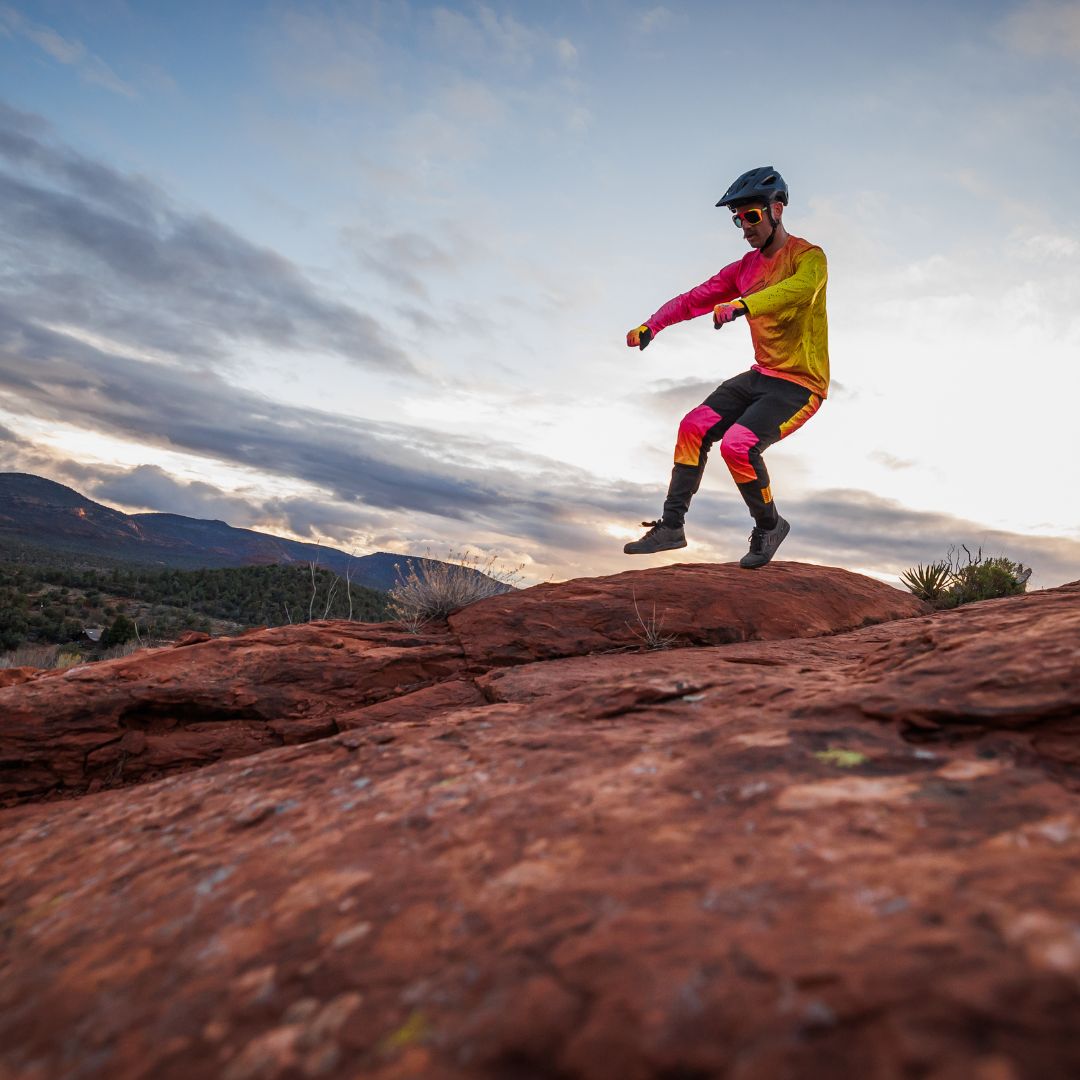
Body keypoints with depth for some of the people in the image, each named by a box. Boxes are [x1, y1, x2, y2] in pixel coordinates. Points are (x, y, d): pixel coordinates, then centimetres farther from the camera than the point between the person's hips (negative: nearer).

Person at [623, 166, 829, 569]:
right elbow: (697, 297, 4)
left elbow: (801, 288, -34)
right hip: (762, 375, 7)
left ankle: (770, 526, 0)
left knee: (737, 444, -25)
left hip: (800, 383, -7)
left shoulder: (808, 256, -11)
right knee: (694, 427, -8)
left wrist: (743, 305, -51)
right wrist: (650, 326, -10)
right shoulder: (746, 267, 11)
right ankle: (671, 525, 1)